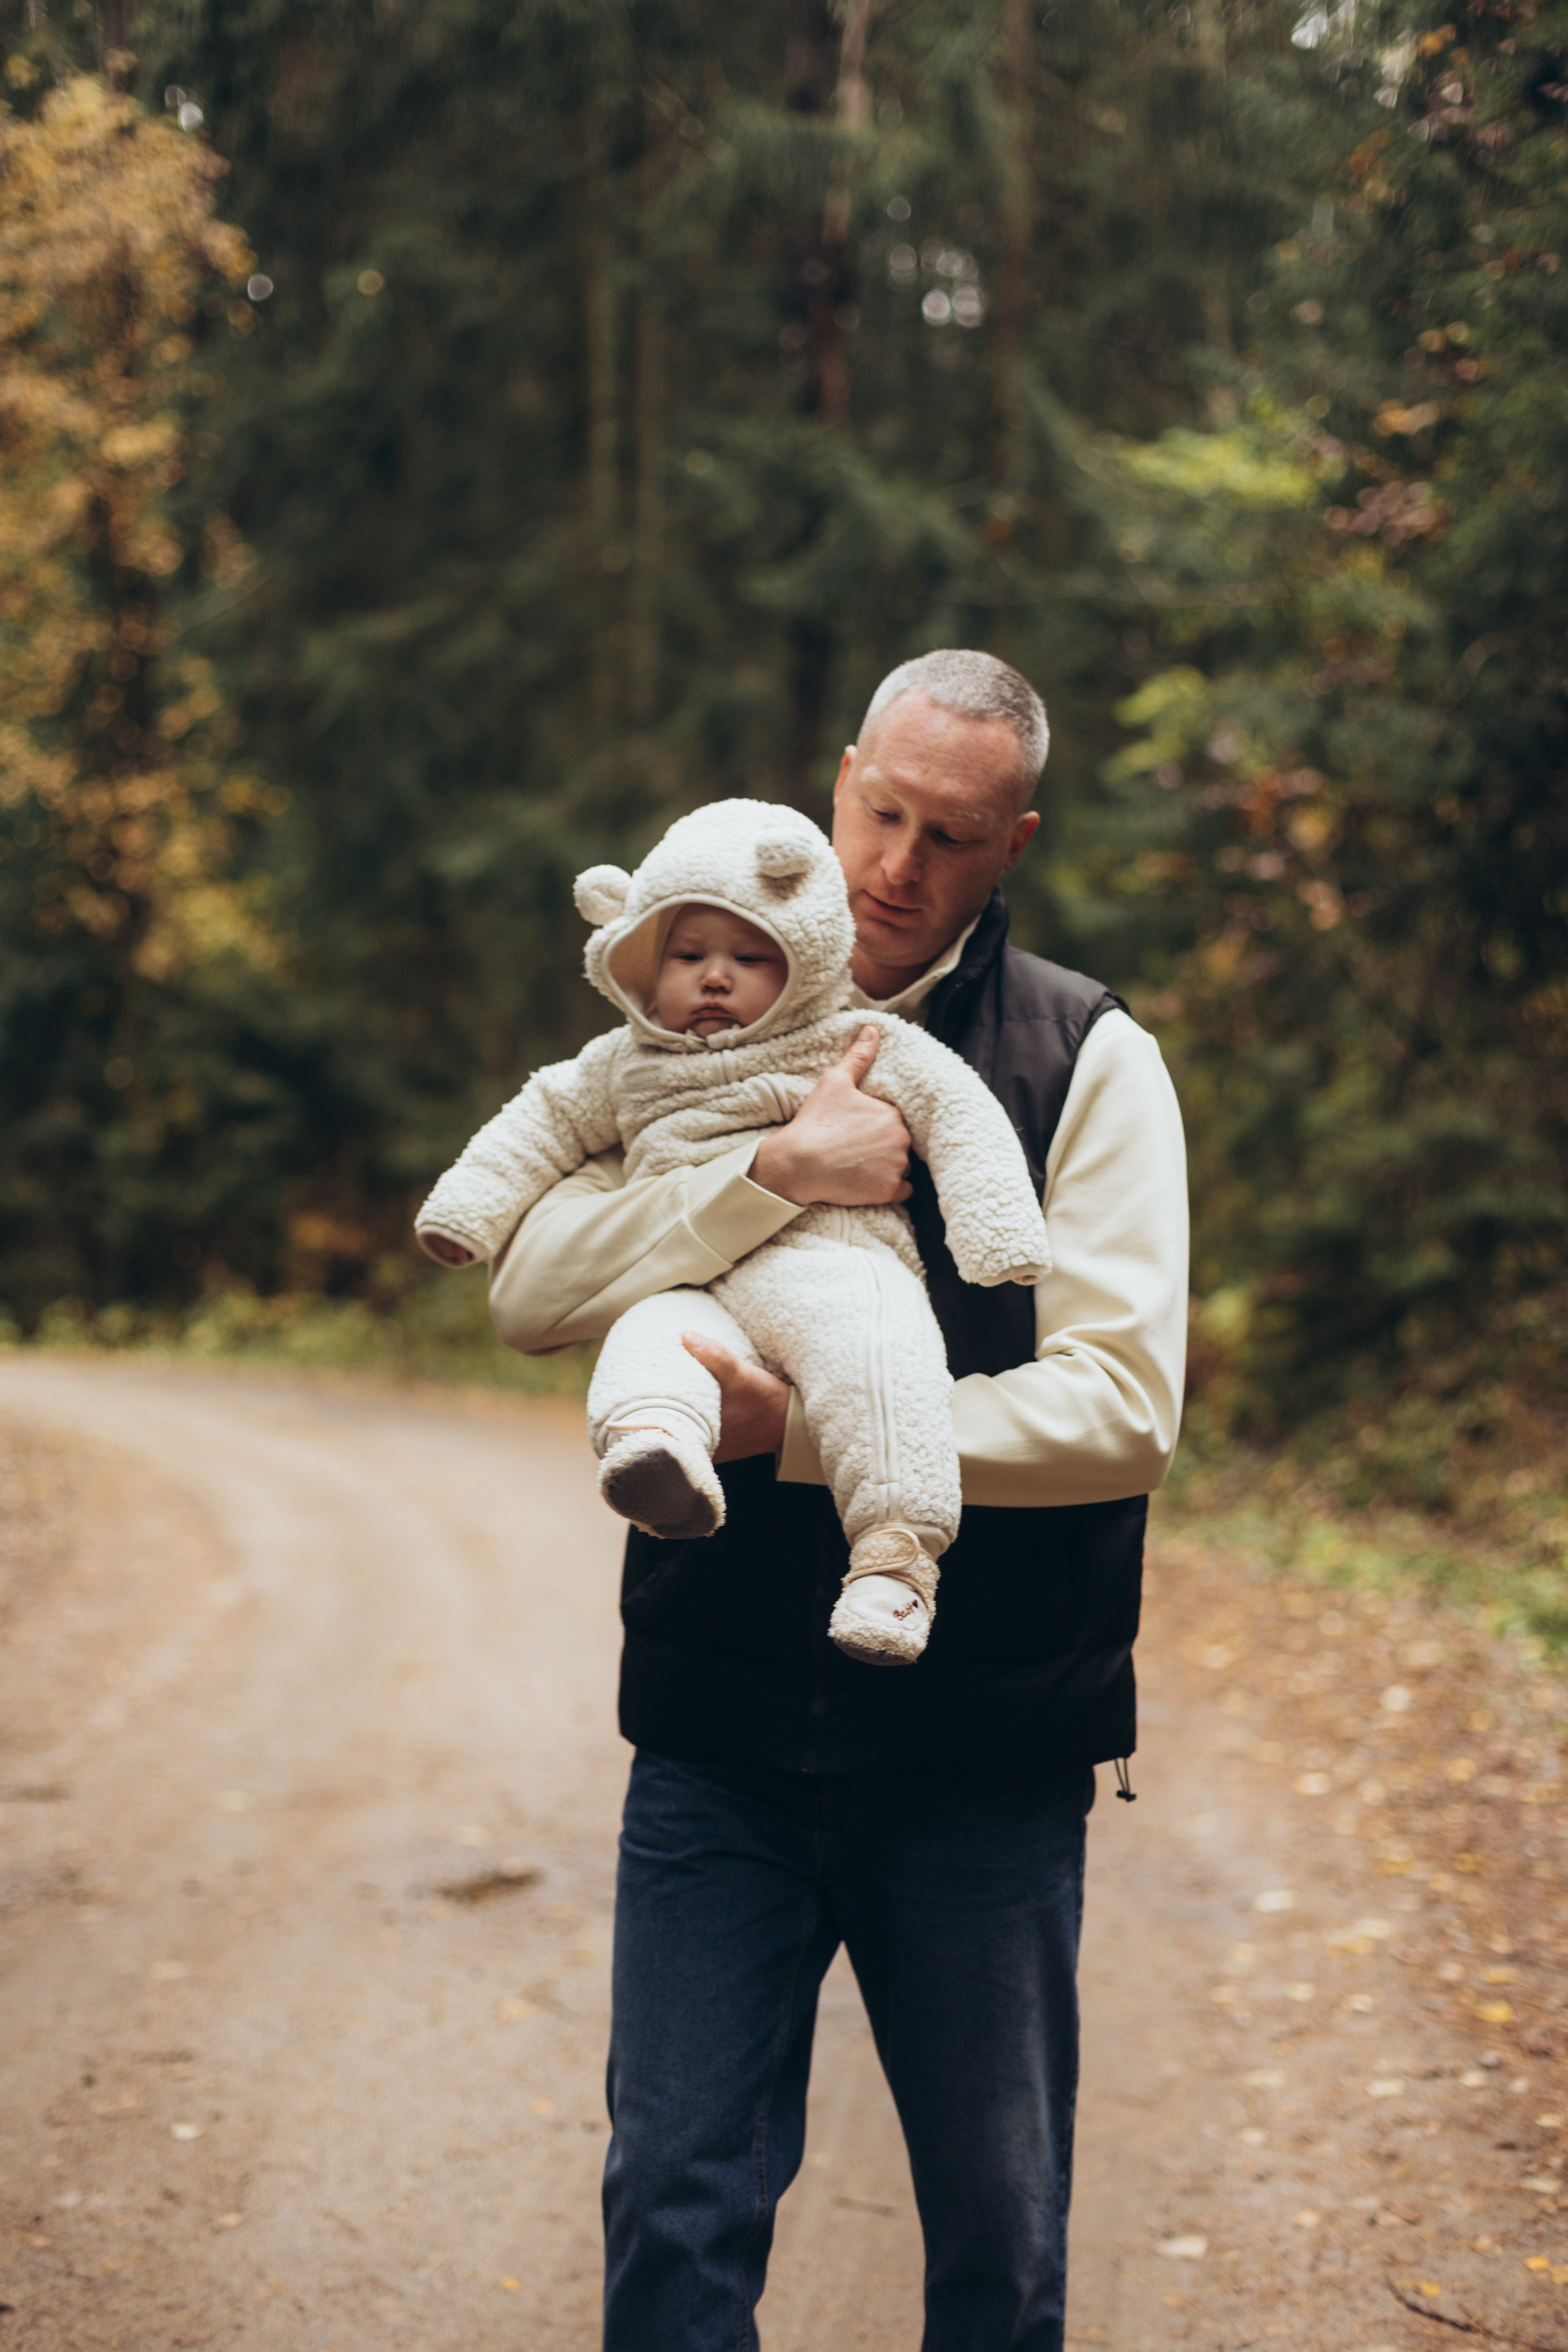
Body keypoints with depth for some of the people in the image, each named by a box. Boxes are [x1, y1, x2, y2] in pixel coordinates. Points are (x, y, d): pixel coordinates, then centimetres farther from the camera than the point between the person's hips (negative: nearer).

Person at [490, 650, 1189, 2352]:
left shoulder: (1089, 1061, -1)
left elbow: (1122, 1409, -11)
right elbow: (529, 1287, -5)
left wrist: (793, 1430, -17)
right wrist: (779, 1173, -18)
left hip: (981, 1756, -1)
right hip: (721, 1725, 2)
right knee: (672, 2209, 1)